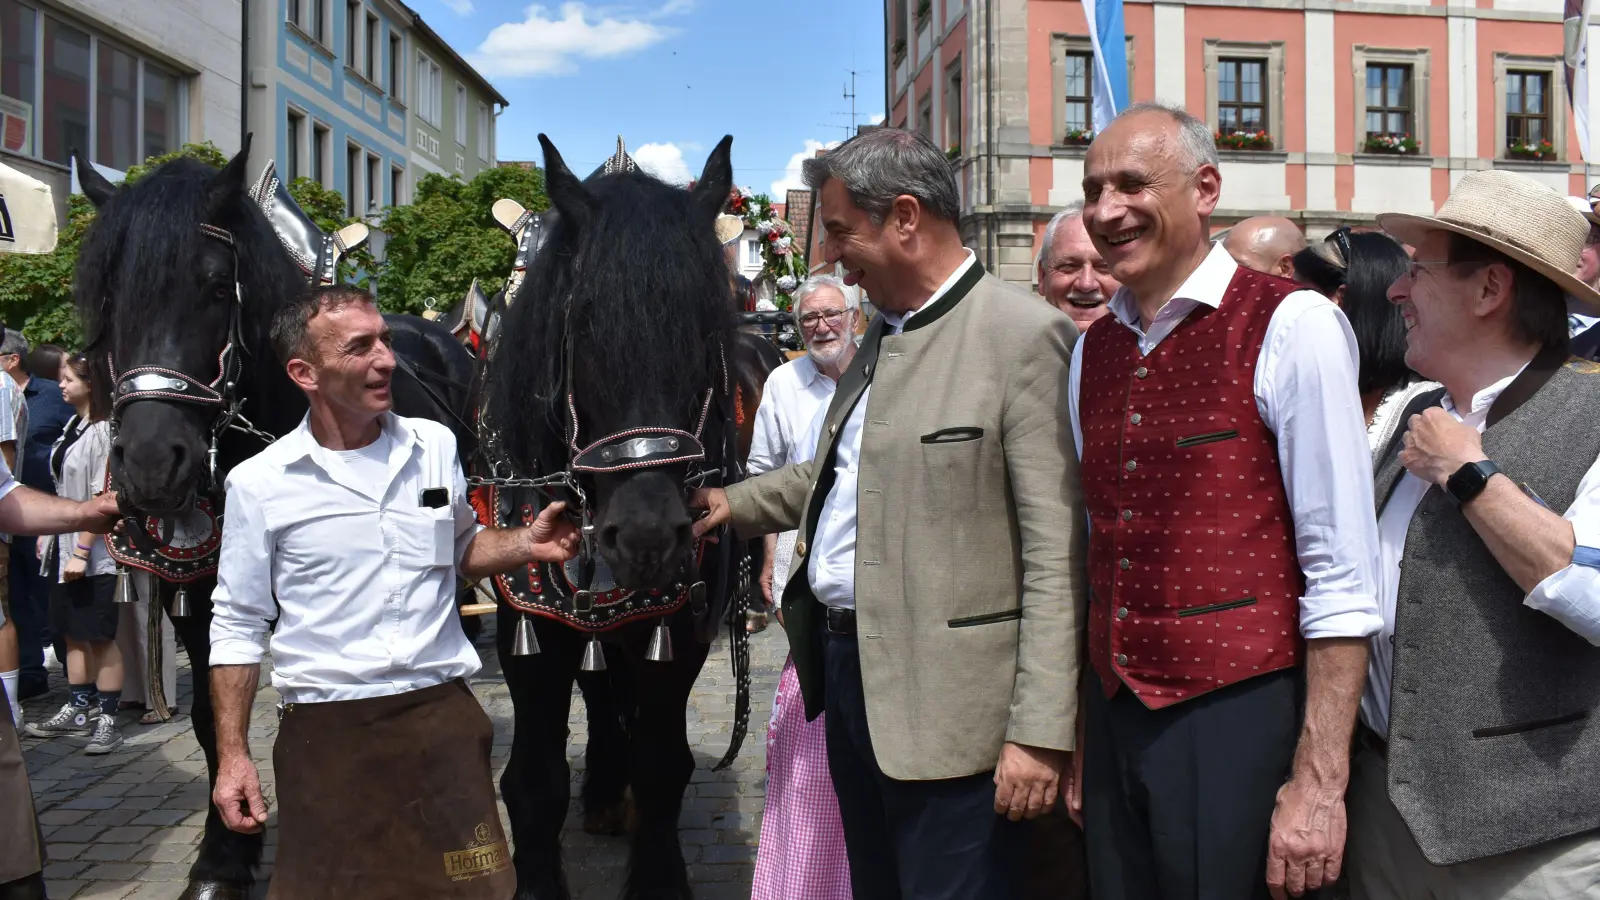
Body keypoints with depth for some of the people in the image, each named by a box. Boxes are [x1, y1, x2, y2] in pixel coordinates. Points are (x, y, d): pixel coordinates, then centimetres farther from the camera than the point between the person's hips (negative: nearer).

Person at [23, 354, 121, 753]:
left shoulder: (103, 431, -15)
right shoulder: (72, 426, 11)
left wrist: (82, 551, -18)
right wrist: (48, 533, 16)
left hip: (94, 554, -8)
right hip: (66, 548, 8)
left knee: (100, 636, -1)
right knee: (73, 633, 15)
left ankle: (107, 720, 7)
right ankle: (77, 710, 25)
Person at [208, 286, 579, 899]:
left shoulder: (435, 445, 3)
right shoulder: (259, 483, -4)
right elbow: (237, 627, 3)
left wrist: (527, 545, 0)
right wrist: (232, 756, 0)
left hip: (443, 717, 2)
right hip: (325, 733, -2)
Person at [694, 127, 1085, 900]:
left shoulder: (1024, 336, -15)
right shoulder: (881, 333, 13)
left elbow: (1056, 555, -18)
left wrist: (1039, 731, -20)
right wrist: (735, 504, 16)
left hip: (944, 699, -8)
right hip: (844, 666, 9)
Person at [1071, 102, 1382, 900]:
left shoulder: (1290, 326, -10)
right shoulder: (1093, 348, 9)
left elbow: (1342, 577, -13)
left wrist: (1319, 781, -15)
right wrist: (1076, 739, 13)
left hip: (1240, 714, -5)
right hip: (1114, 715, 6)